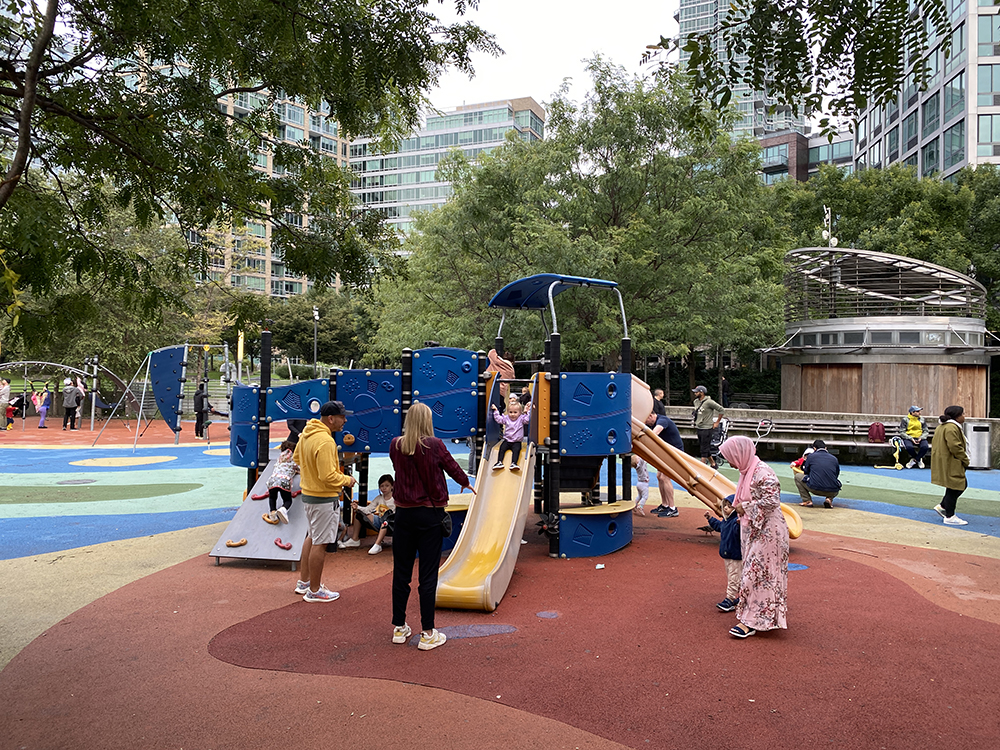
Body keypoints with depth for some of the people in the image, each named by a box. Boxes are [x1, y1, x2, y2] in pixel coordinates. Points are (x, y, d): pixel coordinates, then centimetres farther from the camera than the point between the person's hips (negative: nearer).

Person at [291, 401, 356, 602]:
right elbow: (328, 476, -28)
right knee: (320, 544, 1)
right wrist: (347, 480, -12)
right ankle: (314, 591, 12)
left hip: (308, 493, 10)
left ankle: (304, 582, 34)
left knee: (312, 537, 23)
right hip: (324, 498, -10)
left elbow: (297, 457, 19)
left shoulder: (306, 433, 4)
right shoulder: (325, 441, -26)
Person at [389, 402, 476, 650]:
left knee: (401, 572, 12)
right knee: (428, 574, 2)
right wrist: (465, 482, 25)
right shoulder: (434, 445, -11)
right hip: (430, 514, -3)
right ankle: (428, 634, 8)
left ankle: (399, 628, 23)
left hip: (403, 513, 3)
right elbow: (452, 467, 4)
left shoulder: (395, 446, -2)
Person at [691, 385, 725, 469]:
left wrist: (716, 422, -8)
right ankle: (713, 464, 26)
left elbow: (722, 410, -11)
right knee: (701, 448, 13)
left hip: (706, 428, -8)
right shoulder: (696, 401, 8)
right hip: (698, 428, 8)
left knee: (704, 449, -6)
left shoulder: (709, 402, -15)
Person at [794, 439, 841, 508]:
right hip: (832, 491, 3)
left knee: (798, 476, 21)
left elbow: (806, 472, 18)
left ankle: (807, 501, 10)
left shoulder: (811, 456, 7)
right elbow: (836, 475, 22)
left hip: (814, 489, -3)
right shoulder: (834, 458, 13)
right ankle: (829, 499, 7)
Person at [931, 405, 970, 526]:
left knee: (962, 485, 17)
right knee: (954, 489, -3)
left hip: (946, 463, 11)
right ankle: (950, 517, 6)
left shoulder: (944, 426, 16)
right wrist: (965, 461, -12)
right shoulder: (951, 428, -20)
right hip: (951, 465, -11)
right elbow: (955, 447, -25)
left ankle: (942, 506, 21)